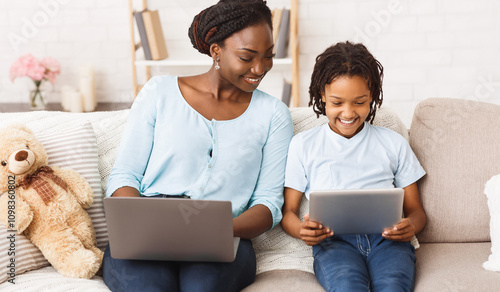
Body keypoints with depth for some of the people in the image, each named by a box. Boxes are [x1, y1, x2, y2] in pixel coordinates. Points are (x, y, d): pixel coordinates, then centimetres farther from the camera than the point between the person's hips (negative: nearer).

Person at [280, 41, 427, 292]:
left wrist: (411, 226, -5)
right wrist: (301, 230, -9)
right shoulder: (303, 144, 18)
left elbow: (415, 210, 20)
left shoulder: (393, 143, 21)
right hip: (333, 240, -1)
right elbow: (288, 211, 15)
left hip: (387, 237, 2)